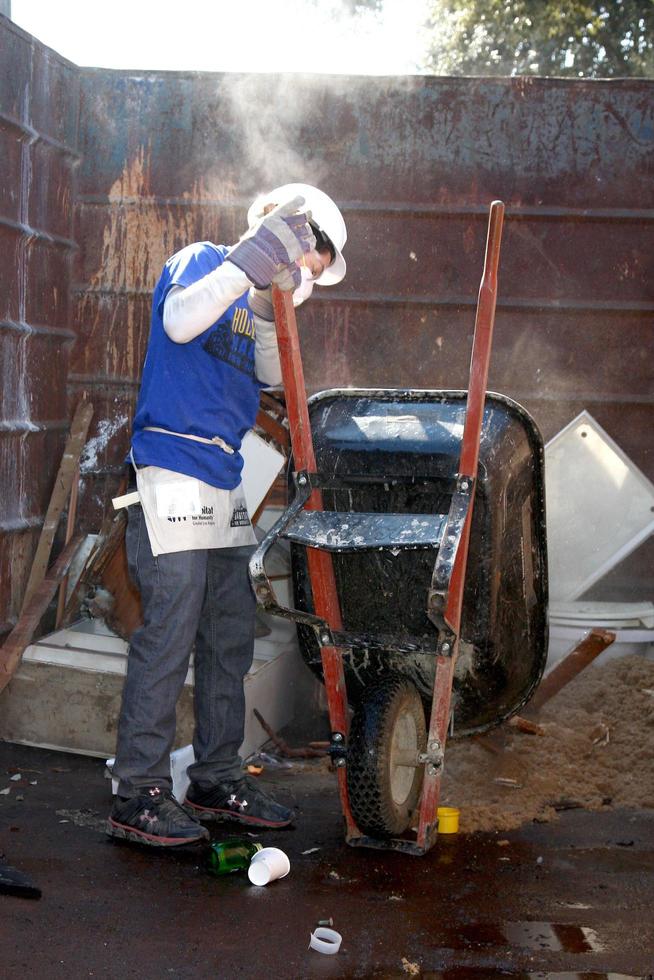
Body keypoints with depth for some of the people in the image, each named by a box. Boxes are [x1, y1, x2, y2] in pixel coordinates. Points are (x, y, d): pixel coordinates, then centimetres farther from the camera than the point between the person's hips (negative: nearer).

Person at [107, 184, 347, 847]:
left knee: (230, 637, 11)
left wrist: (269, 312, -10)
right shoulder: (202, 261, -2)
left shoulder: (254, 295, 20)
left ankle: (217, 780, 21)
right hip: (172, 473, -9)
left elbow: (270, 376, 7)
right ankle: (137, 794, -2)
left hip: (224, 482, 9)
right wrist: (254, 258, -27)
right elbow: (179, 322, -24)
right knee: (168, 636, -9)